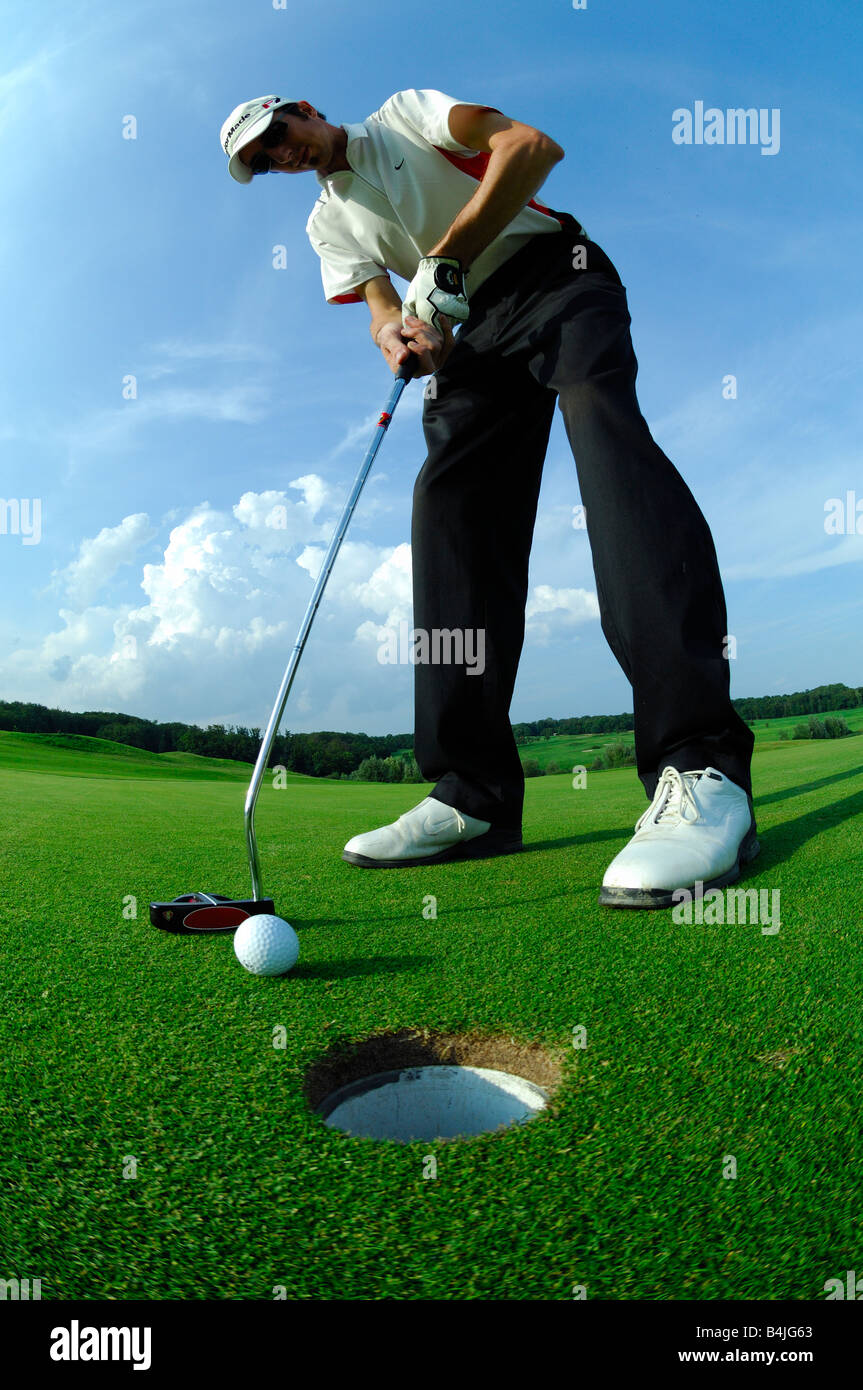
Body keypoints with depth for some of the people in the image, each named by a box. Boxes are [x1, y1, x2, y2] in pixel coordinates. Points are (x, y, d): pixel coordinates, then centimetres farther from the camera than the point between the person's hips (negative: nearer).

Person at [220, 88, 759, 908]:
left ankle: (702, 768, -47)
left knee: (600, 418, -33)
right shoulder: (328, 221, 20)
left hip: (554, 273, -5)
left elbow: (532, 146, -5)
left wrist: (445, 262, -15)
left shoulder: (405, 114, 10)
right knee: (448, 504, -15)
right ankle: (473, 796, -19)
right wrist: (396, 333, -21)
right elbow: (382, 305, 5)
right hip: (472, 328, 5)